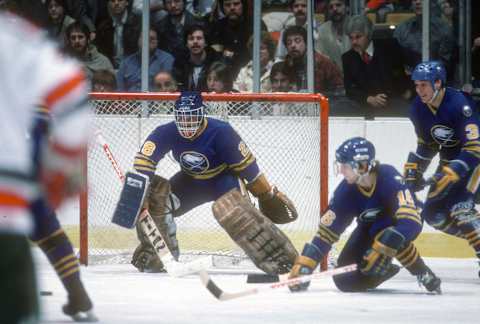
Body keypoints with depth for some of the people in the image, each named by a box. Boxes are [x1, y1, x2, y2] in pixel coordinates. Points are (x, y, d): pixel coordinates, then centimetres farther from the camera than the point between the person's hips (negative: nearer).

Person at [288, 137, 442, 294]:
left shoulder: (388, 178, -37)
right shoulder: (346, 190, -22)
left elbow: (410, 222, -46)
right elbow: (327, 231, -17)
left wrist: (381, 251, -51)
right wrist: (303, 266, -25)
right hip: (370, 226, 5)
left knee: (385, 236, -40)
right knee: (344, 280, -7)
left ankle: (423, 274, -18)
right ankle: (386, 269, 22)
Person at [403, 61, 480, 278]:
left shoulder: (458, 104, -29)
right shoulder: (419, 109, -5)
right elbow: (425, 144, 12)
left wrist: (451, 174, -38)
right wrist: (414, 171, 3)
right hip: (450, 160, 8)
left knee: (459, 207, -26)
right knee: (434, 213, 1)